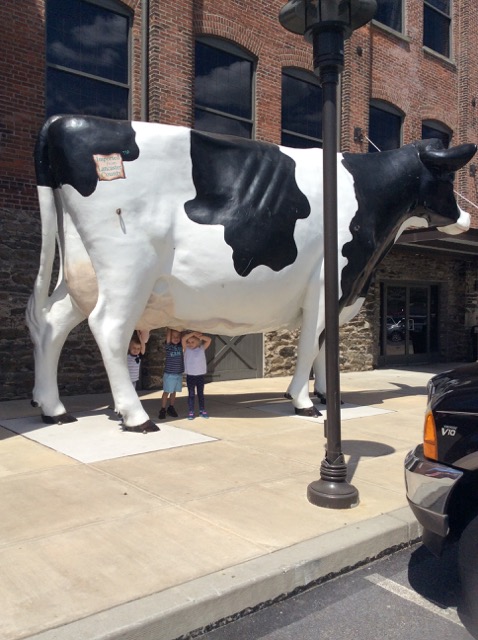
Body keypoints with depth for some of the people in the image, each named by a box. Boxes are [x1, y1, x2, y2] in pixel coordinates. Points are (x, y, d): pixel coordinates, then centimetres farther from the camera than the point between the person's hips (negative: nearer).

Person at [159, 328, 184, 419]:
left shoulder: (181, 345, 3)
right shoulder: (168, 346, -7)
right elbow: (168, 334, -17)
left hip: (179, 373, 4)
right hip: (169, 374, -4)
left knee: (174, 392, 13)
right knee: (166, 392, 2)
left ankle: (171, 408, 25)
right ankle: (163, 410, 9)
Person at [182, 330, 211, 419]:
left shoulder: (202, 348, 0)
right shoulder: (186, 349, -3)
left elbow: (209, 340, -12)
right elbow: (183, 339, -18)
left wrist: (199, 335, -14)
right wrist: (193, 333, -17)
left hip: (200, 375, 1)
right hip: (190, 376, -1)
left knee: (201, 394, 11)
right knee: (191, 394, 3)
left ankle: (202, 410, 20)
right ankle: (191, 412, 7)